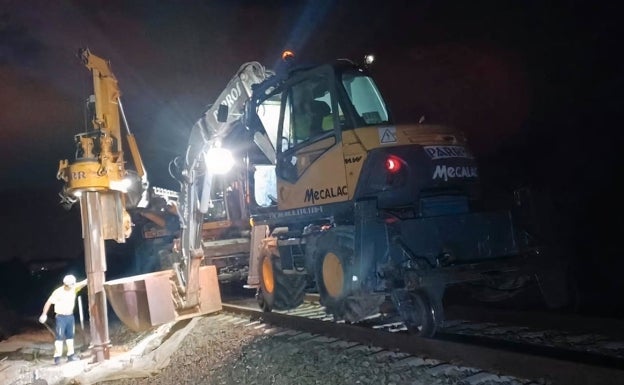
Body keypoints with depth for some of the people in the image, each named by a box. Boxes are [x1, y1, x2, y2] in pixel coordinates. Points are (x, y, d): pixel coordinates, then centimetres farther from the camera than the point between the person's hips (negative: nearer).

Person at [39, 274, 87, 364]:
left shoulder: (74, 288, -6)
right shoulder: (58, 292, -17)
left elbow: (83, 283, -16)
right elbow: (49, 302, -12)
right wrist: (44, 314, -10)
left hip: (70, 316, 5)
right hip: (61, 317, -5)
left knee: (70, 336, 11)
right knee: (59, 337, -6)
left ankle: (70, 355, 19)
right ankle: (57, 357, -2)